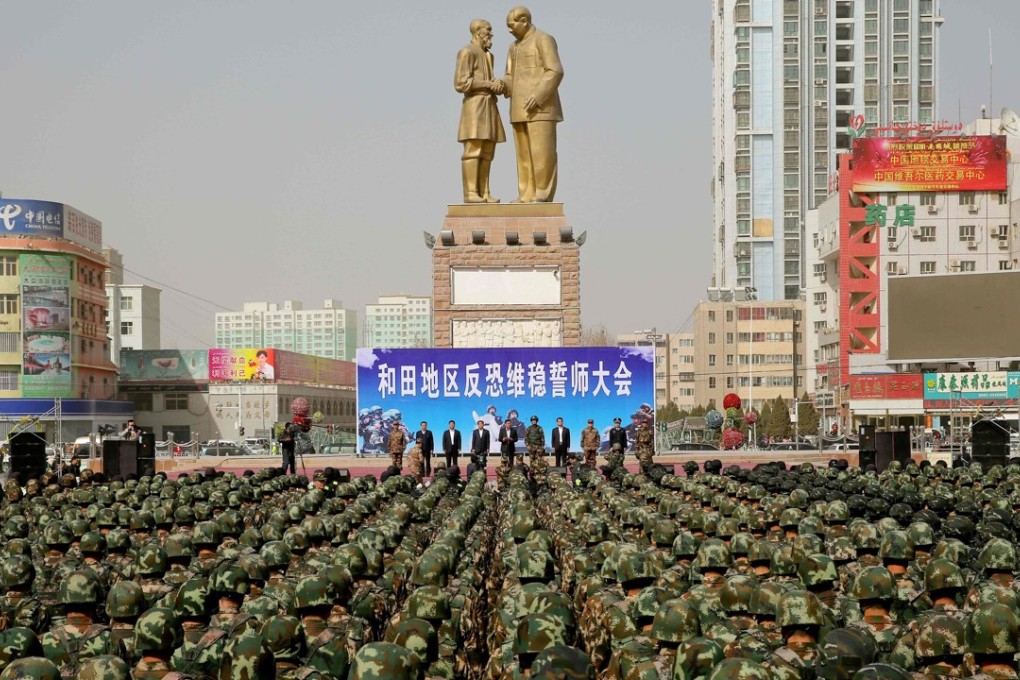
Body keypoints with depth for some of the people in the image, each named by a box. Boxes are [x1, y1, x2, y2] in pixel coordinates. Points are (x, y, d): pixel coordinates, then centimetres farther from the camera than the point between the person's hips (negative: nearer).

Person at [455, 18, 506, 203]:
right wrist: (489, 84, -14)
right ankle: (470, 194, -14)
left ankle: (483, 194, 4)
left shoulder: (488, 55, 21)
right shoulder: (466, 52, -8)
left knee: (487, 152, 4)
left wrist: (497, 85, 0)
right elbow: (461, 83, -16)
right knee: (473, 151, -12)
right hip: (474, 106, -9)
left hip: (489, 107, 9)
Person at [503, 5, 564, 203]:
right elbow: (510, 76, 23)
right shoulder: (515, 47, 21)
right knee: (524, 153, 4)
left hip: (540, 107, -8)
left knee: (542, 152, -9)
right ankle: (528, 196, 5)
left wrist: (538, 96, -22)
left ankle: (542, 196, -8)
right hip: (521, 109, 8)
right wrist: (504, 86, 0)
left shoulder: (544, 39, -5)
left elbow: (555, 72, -14)